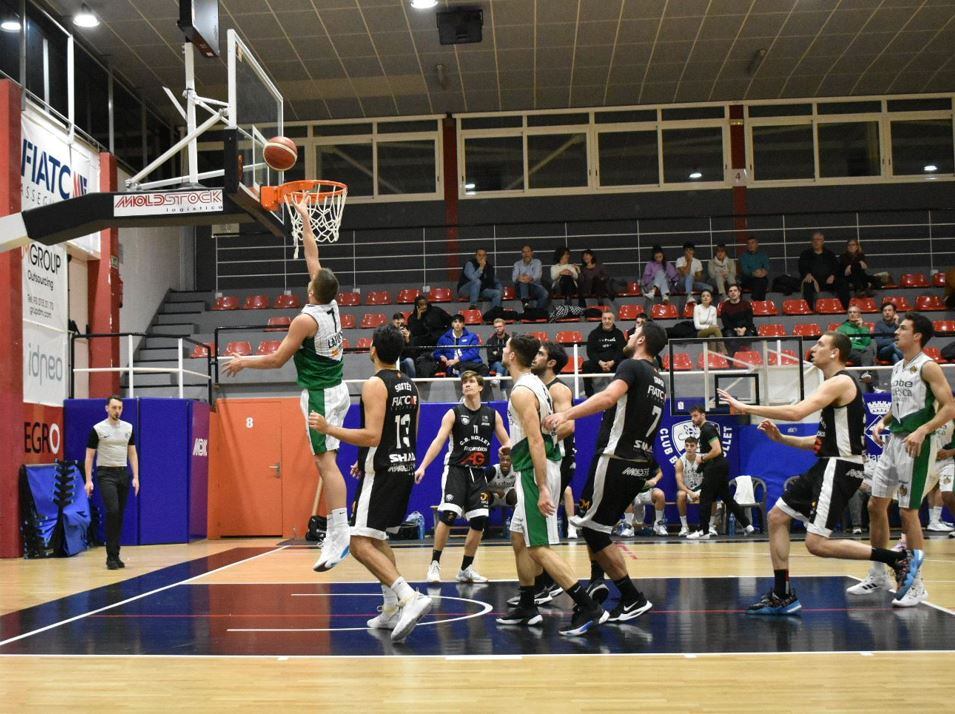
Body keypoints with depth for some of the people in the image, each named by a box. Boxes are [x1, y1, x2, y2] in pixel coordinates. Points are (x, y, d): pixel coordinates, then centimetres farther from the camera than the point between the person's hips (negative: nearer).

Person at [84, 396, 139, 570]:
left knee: (120, 515, 6)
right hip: (106, 474, -5)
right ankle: (111, 557, -12)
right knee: (112, 511, -17)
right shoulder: (98, 429, -5)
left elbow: (132, 453, 10)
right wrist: (88, 480, -10)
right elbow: (89, 456, -4)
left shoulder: (128, 428, 7)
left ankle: (115, 555, 15)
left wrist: (136, 477, 2)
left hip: (123, 474, 5)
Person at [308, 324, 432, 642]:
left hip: (382, 472, -9)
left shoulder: (375, 384, -14)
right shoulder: (410, 386, 12)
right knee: (379, 538, 22)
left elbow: (372, 436, -23)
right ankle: (392, 610, 20)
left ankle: (410, 597, -26)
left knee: (361, 544, -11)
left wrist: (329, 428, -16)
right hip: (405, 468, 9)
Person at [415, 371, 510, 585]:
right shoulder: (453, 413, -2)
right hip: (455, 470, -4)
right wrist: (422, 466, -20)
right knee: (448, 515, -19)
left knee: (480, 520, -1)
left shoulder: (492, 415, 7)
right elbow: (439, 441, -10)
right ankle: (435, 563, -4)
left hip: (478, 473, 4)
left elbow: (506, 442, 11)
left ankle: (466, 569, 14)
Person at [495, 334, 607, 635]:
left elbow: (536, 441, -23)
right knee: (519, 538, 18)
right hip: (533, 472, 10)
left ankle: (589, 608, -12)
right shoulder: (535, 383, 14)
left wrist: (542, 488, -25)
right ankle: (526, 607, 26)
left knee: (538, 547, -10)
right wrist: (514, 448, 27)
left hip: (535, 472, -10)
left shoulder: (521, 391, -16)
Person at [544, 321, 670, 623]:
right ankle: (597, 581, 25)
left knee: (592, 529, -3)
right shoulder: (659, 381, 17)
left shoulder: (632, 366, -8)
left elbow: (609, 397, -28)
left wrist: (566, 414, -35)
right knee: (597, 523, 24)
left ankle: (633, 599, -4)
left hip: (616, 460, -9)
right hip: (641, 465, 9)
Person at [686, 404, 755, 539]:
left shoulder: (707, 429, -15)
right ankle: (747, 525, 15)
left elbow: (717, 450, -25)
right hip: (721, 466, 10)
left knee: (705, 499, -6)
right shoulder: (707, 427, 17)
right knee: (727, 497, 13)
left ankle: (703, 531, -3)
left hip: (714, 467, -10)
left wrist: (703, 458, -14)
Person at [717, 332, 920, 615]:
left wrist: (745, 408, -23)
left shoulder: (840, 382, -13)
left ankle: (896, 559, -1)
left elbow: (796, 412, -27)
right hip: (828, 465, 10)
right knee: (777, 517, 8)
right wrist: (781, 438, 11)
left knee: (817, 543, -12)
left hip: (840, 467, -10)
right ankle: (782, 597, 12)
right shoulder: (833, 386, 18)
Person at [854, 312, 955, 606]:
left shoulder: (928, 367, -10)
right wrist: (883, 422, 9)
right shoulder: (898, 367, 14)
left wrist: (922, 431, -27)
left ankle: (915, 584, 4)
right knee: (876, 505, 9)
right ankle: (878, 576, 21)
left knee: (908, 512, -6)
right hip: (893, 441, 8)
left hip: (916, 445, -8)